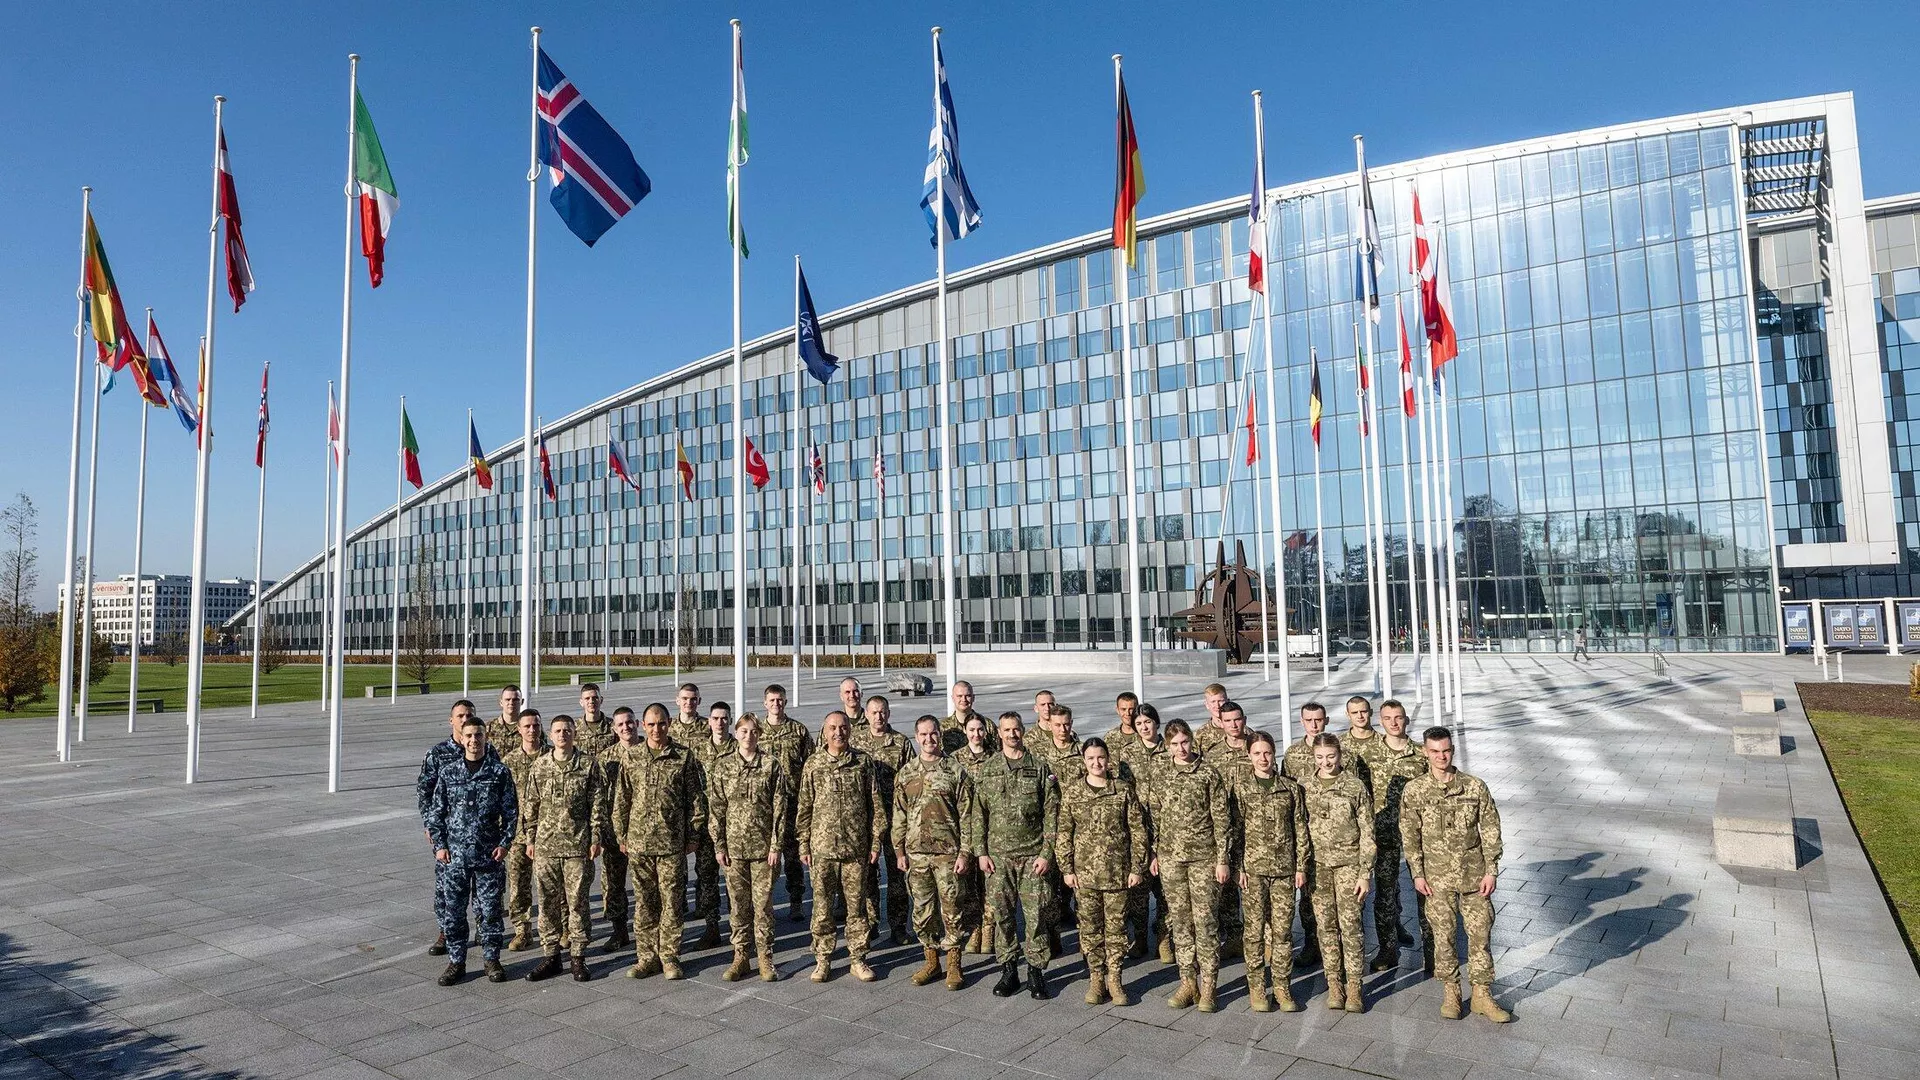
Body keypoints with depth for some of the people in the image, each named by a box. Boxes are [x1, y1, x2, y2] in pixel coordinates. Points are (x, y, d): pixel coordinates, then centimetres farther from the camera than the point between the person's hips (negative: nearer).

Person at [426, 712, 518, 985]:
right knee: (452, 911, 6)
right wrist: (439, 845, -1)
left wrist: (505, 842, -5)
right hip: (454, 853, 1)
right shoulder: (448, 771, 3)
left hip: (489, 854, -1)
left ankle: (492, 959, 20)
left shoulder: (499, 772, -1)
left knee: (490, 909, 6)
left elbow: (511, 811, 2)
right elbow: (436, 811, 6)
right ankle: (456, 962, 20)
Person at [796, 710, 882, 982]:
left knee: (857, 905, 6)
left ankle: (858, 959, 18)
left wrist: (875, 842, 0)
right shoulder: (813, 764, 3)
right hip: (822, 847, 0)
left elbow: (875, 805, 4)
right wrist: (804, 846, 3)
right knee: (822, 906, 5)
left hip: (856, 847, 0)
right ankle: (823, 960, 18)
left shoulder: (863, 762, 2)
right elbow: (804, 808, 6)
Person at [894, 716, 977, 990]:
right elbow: (899, 815, 9)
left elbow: (966, 816, -3)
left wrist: (965, 852, -8)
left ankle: (954, 965, 13)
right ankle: (931, 961, 23)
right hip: (916, 853, 3)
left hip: (947, 852, -3)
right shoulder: (906, 773, 7)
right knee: (922, 909, 9)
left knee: (951, 908, 2)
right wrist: (899, 851, 5)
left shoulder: (955, 771, -3)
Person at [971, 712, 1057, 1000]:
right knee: (1002, 914, 7)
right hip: (999, 855, 2)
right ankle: (1008, 971, 20)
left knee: (1035, 915, 0)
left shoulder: (1041, 767, 0)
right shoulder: (986, 770, 6)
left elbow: (1051, 813, -1)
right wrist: (982, 852, 0)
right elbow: (979, 814, 7)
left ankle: (1036, 972, 14)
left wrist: (1046, 853, -7)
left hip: (1034, 854, -2)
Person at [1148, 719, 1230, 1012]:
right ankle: (1188, 982, 17)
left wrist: (1222, 859, -6)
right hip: (1170, 857, 3)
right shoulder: (1160, 776, 6)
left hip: (1203, 857, -3)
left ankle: (1207, 987, 8)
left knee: (1204, 920, -1)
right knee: (1180, 921, 8)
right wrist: (1153, 854, 9)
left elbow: (1221, 819, -3)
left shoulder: (1208, 774, -4)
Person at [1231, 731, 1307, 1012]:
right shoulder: (1240, 787, 0)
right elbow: (1235, 829, -1)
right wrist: (1238, 866, -5)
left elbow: (1300, 830, 7)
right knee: (1254, 929, 4)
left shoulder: (1290, 788, 5)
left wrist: (1301, 866, 3)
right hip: (1252, 867, -1)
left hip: (1284, 867, 1)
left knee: (1282, 929, 4)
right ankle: (1256, 987, 14)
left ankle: (1282, 987, 15)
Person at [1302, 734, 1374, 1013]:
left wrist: (1366, 873, -7)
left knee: (1350, 924, -4)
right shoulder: (1305, 788, 3)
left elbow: (1367, 833, -3)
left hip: (1348, 862, -2)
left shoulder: (1355, 786, -5)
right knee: (1326, 925, 7)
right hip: (1317, 864, 3)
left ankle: (1354, 987, 7)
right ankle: (1334, 983, 18)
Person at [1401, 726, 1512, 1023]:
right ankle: (1451, 992, 22)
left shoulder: (1475, 787, -3)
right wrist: (1417, 874, -4)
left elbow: (1490, 831, 0)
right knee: (1443, 934, 7)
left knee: (1480, 933, 5)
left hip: (1474, 874, 1)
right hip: (1437, 876, 0)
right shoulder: (1414, 791, -5)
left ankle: (1482, 994, 18)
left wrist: (1491, 870, -4)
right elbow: (1409, 836, -1)